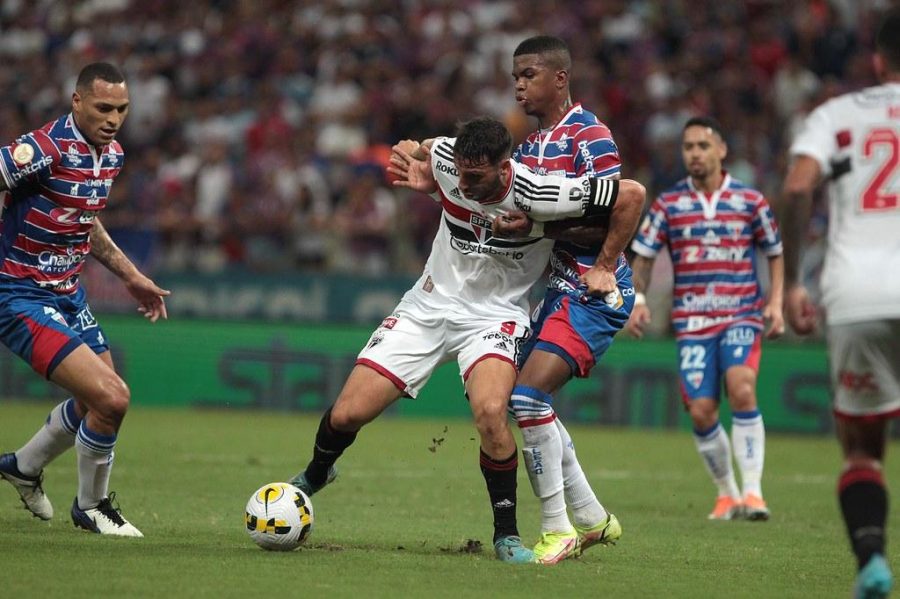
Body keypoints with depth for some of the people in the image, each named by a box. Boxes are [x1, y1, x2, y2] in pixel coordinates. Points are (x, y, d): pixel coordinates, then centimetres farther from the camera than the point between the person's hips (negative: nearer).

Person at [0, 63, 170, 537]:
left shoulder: (111, 154, 5)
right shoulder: (46, 149, -24)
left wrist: (131, 276, 23)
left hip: (69, 296, 9)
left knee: (96, 403, 21)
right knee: (111, 398, -17)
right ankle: (91, 507, 7)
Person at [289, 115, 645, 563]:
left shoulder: (537, 195, -25)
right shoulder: (444, 160, -14)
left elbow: (632, 194, -17)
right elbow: (414, 150, 14)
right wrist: (420, 177, -7)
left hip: (494, 315, -3)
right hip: (429, 304, 3)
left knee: (490, 412, -33)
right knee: (346, 414, -4)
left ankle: (506, 534, -13)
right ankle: (316, 474, 32)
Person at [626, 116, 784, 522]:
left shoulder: (750, 201, 4)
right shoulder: (668, 204, 5)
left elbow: (775, 254, 14)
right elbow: (643, 256, 10)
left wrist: (775, 303, 2)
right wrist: (637, 298, -6)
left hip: (742, 316, -2)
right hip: (692, 323, 2)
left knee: (741, 390, -25)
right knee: (701, 412, -5)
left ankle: (752, 490, -21)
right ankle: (726, 492, 16)